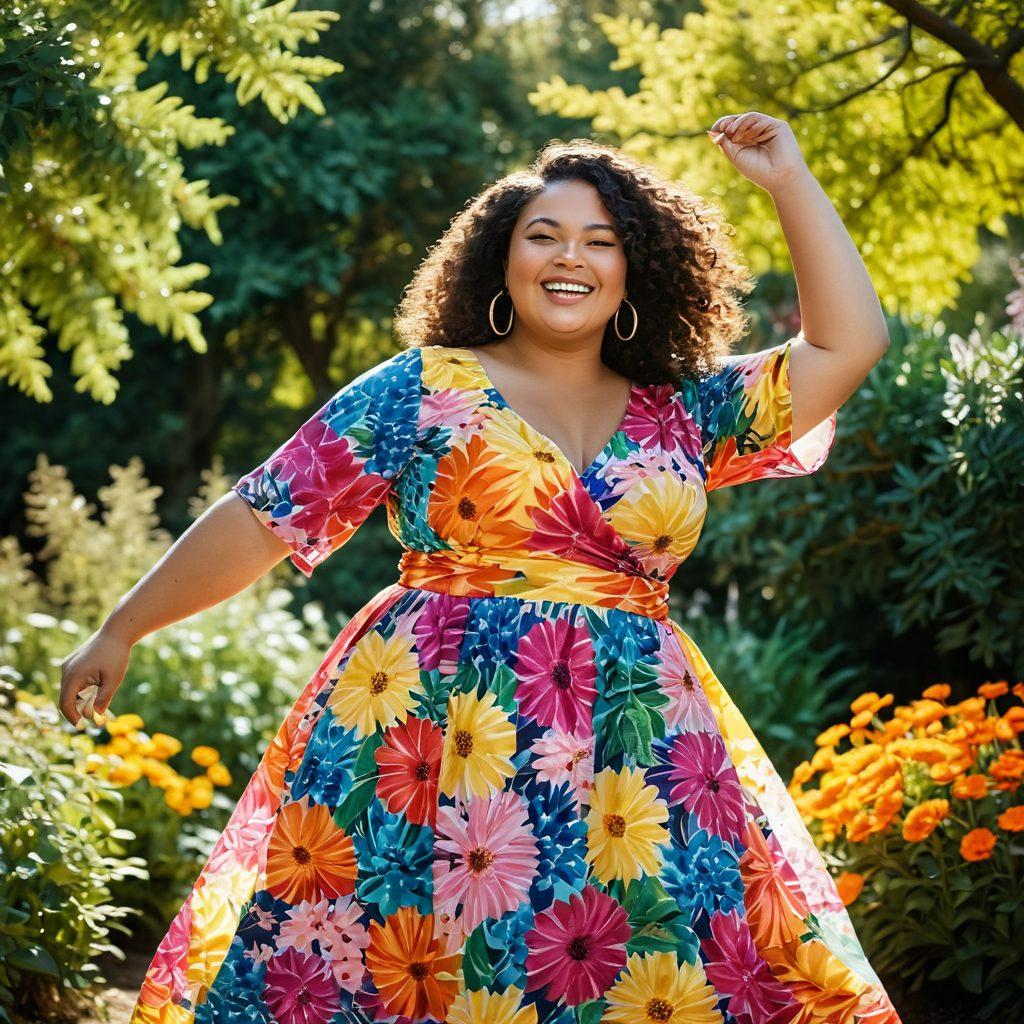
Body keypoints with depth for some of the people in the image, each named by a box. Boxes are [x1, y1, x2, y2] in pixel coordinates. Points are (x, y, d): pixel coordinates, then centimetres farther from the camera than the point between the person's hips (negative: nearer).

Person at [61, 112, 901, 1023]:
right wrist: (121, 631, 5)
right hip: (438, 747, -3)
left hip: (632, 764, 3)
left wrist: (788, 180, 10)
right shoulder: (425, 390, 6)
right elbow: (259, 519, 5)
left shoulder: (684, 412, 14)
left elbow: (851, 341, 12)